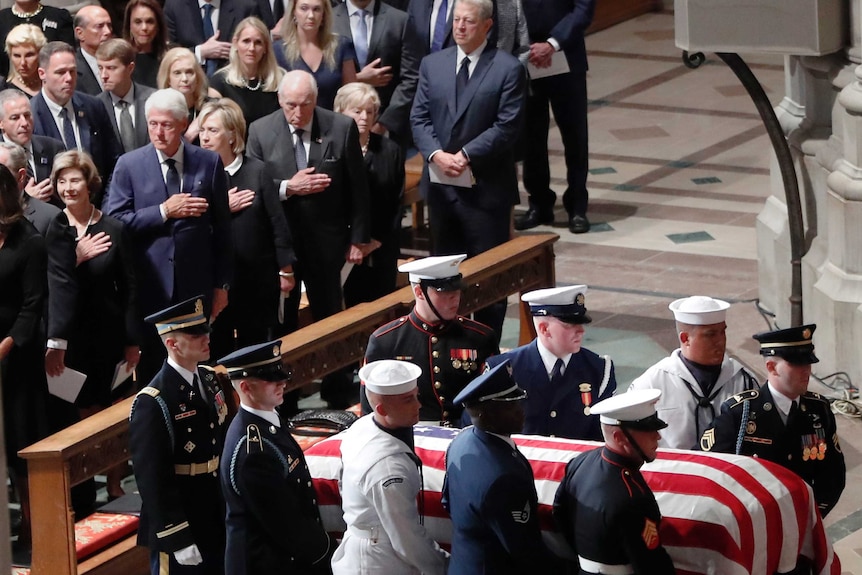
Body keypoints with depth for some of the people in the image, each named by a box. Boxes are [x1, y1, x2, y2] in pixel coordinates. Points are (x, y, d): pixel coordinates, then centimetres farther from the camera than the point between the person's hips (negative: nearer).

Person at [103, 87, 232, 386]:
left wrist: (222, 283, 6)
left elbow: (221, 226, 5)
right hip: (150, 283, -1)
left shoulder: (209, 163, 2)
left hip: (196, 285, 1)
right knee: (151, 364, 6)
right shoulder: (130, 165, -2)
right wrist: (164, 211, -16)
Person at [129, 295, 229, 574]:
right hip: (179, 530, -8)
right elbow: (153, 480, -21)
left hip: (216, 524, 8)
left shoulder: (209, 382, 5)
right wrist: (178, 540, -21)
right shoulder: (152, 403, -20)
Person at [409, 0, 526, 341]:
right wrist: (436, 154, -12)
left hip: (486, 186, -4)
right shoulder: (432, 64, 9)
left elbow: (507, 126, -12)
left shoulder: (507, 69, -6)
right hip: (440, 185, 4)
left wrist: (466, 155, -17)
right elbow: (419, 118, 5)